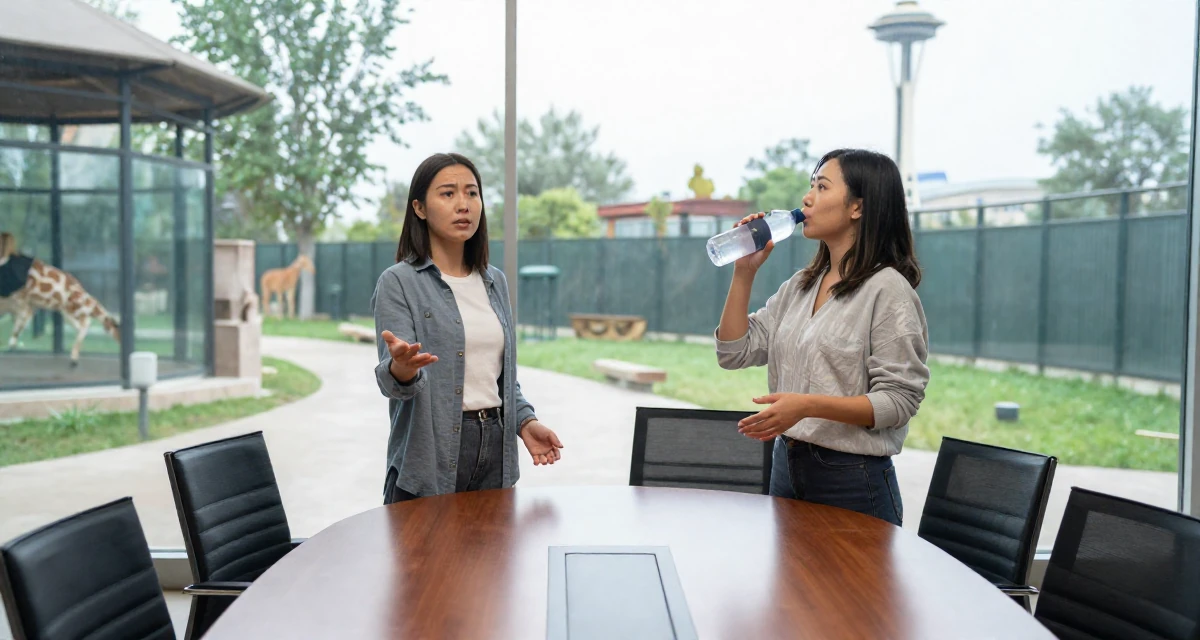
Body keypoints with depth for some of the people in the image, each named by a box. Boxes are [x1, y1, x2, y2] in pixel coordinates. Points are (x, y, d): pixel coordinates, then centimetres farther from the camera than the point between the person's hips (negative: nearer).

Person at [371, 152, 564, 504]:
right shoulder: (398, 283, -7)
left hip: (495, 448, 5)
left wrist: (524, 421, 2)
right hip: (431, 454, -5)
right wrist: (401, 369, -38)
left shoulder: (495, 282, 10)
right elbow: (392, 378, -17)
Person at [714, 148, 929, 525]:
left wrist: (809, 406, -28)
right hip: (787, 466, 7)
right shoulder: (799, 286, 10)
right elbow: (734, 353, 7)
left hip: (852, 478, -7)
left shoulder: (887, 289, -12)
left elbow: (898, 401, -17)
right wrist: (744, 271, 1)